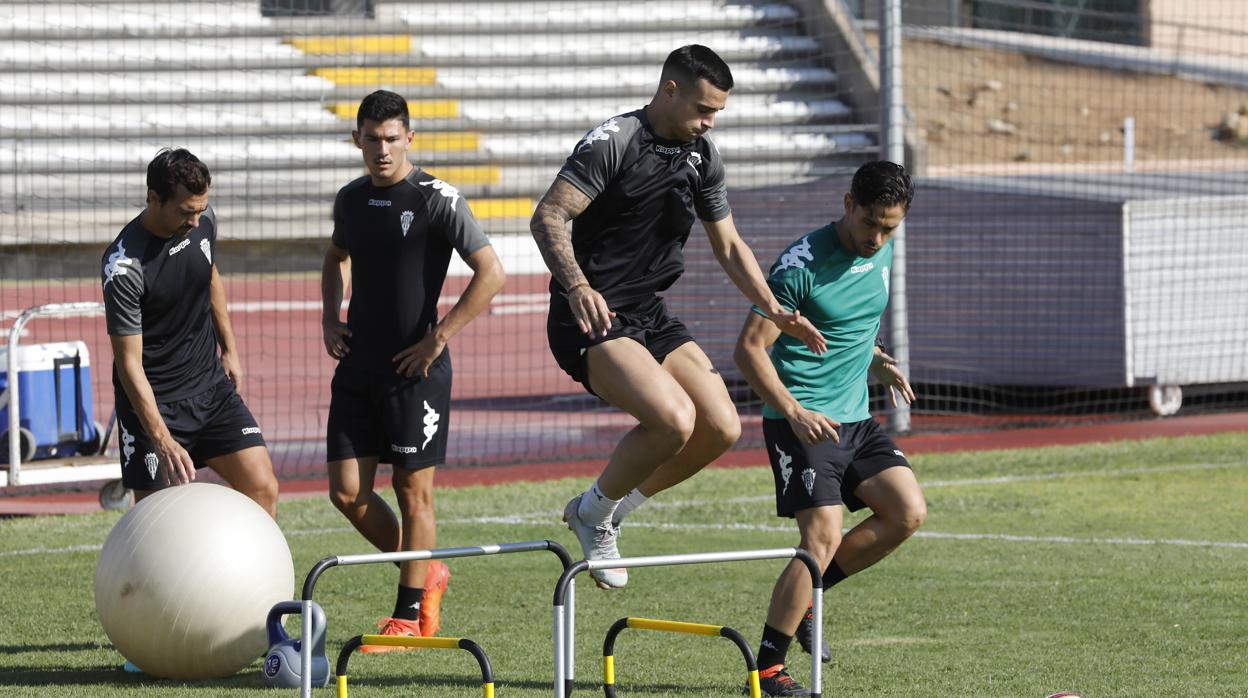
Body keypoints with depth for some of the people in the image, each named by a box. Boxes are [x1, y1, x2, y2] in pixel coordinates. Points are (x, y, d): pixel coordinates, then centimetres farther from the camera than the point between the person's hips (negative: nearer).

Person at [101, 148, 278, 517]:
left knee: (264, 490, -4)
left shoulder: (203, 220, -5)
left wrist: (229, 348, 21)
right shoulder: (123, 266, -25)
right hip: (153, 401, -6)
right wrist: (163, 441, -30)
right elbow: (129, 362, -24)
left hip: (211, 385, 6)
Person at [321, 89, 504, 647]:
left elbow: (491, 272, -14)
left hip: (415, 368, -6)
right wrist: (330, 319, 13)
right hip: (358, 366, 6)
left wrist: (437, 339, -15)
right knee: (347, 490, 3)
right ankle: (424, 575, 23)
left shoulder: (437, 200, -10)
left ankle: (409, 614, 10)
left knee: (413, 489, 0)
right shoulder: (351, 199, 9)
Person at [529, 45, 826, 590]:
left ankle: (611, 511, 14)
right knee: (674, 418, -26)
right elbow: (547, 217, -20)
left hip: (651, 317, 8)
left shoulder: (702, 157, 9)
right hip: (591, 319, -8)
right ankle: (594, 511, -2)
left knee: (721, 427, -3)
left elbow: (729, 247, 19)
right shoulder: (613, 142, -14)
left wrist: (776, 311, 8)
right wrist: (577, 287, -35)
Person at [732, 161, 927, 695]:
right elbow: (749, 350, -16)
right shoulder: (802, 263, -16)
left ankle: (802, 597, 10)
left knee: (908, 512, -6)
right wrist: (795, 414, -24)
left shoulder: (881, 255, 7)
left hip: (855, 419, 7)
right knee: (824, 536, -17)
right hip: (803, 423, -7)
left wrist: (876, 361, 13)